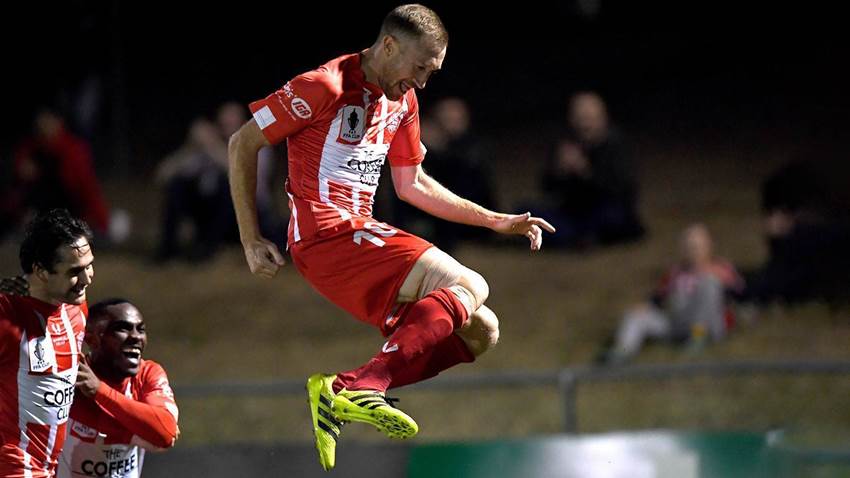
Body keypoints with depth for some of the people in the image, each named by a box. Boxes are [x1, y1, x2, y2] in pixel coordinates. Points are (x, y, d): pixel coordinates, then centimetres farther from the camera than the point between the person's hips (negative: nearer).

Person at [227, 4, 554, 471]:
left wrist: (497, 221, 21)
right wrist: (251, 240, -7)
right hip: (327, 236, -9)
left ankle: (340, 391, -10)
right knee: (469, 288, -23)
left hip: (363, 234, 9)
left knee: (480, 332, 3)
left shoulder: (402, 101, 17)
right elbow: (242, 143, -6)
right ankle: (363, 385, -36)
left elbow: (411, 184, 27)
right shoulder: (326, 86, -9)